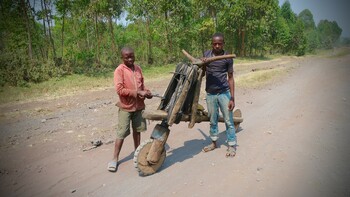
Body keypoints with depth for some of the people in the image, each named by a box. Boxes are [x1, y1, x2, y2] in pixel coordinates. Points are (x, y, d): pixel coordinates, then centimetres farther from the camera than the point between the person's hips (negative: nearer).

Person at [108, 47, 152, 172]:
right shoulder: (119, 70, -13)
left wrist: (146, 91, -4)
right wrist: (138, 92, -22)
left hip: (139, 106, 5)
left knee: (137, 130, 16)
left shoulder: (138, 68, 6)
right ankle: (115, 159, 14)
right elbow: (120, 90, -21)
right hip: (126, 107, -5)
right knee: (121, 133, 0)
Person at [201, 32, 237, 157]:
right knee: (213, 120, 15)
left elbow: (230, 78, -1)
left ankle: (231, 145, 16)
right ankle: (214, 142, 30)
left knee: (228, 120, 3)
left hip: (224, 93, -3)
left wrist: (232, 98, -6)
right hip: (210, 94, 3)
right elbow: (202, 73, 12)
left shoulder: (228, 57, -4)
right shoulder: (206, 54, 4)